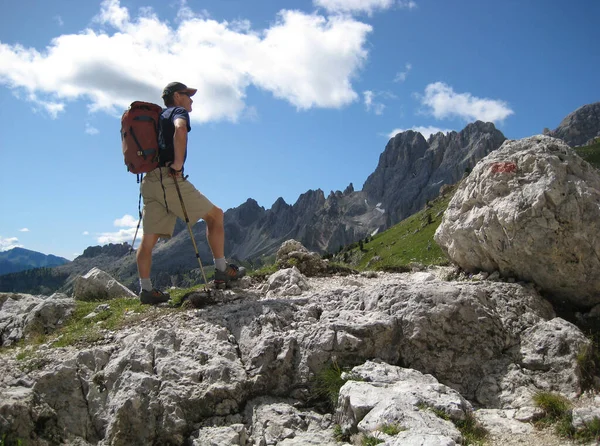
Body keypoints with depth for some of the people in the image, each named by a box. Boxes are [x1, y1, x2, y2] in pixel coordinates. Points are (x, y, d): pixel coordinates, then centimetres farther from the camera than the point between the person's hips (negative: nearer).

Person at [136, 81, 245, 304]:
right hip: (170, 180, -9)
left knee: (148, 238, 4)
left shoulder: (160, 117, 29)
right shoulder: (178, 112, 3)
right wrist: (178, 163, -20)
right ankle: (221, 271, 0)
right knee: (215, 215, 1)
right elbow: (180, 129, -22)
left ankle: (146, 289, 3)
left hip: (149, 182, 9)